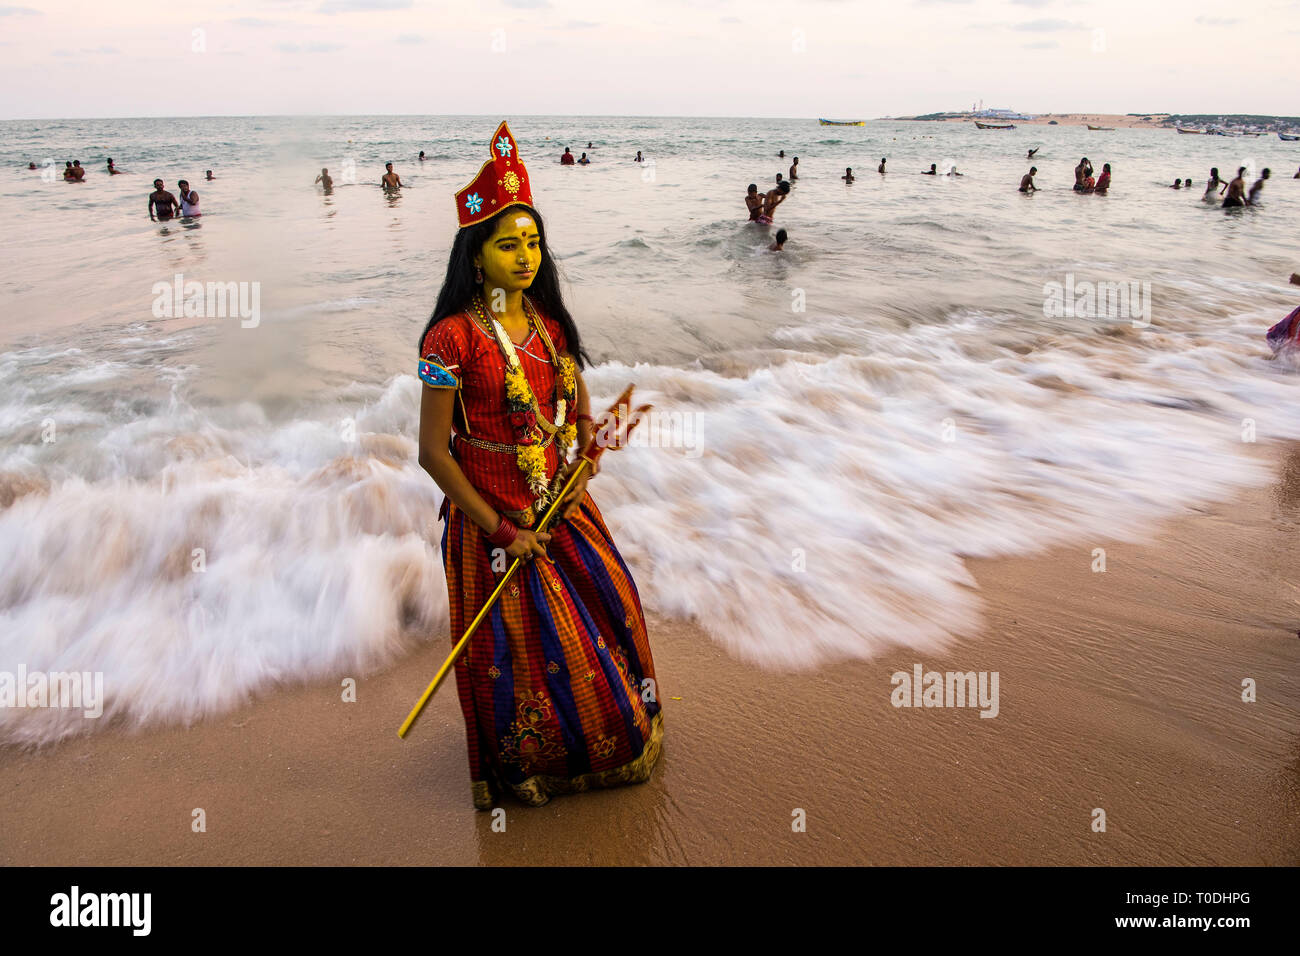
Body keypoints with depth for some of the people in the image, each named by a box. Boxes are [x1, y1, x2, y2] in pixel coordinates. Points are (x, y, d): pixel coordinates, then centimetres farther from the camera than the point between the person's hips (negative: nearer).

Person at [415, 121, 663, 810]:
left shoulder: (550, 322, 2)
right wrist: (499, 530, -16)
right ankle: (525, 766, 38)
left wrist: (580, 476, -9)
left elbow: (581, 409, 11)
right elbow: (433, 451, -17)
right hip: (493, 517, -6)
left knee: (611, 611, 16)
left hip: (563, 503, 6)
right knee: (518, 646, 9)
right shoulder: (453, 337, -18)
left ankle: (618, 741, 44)